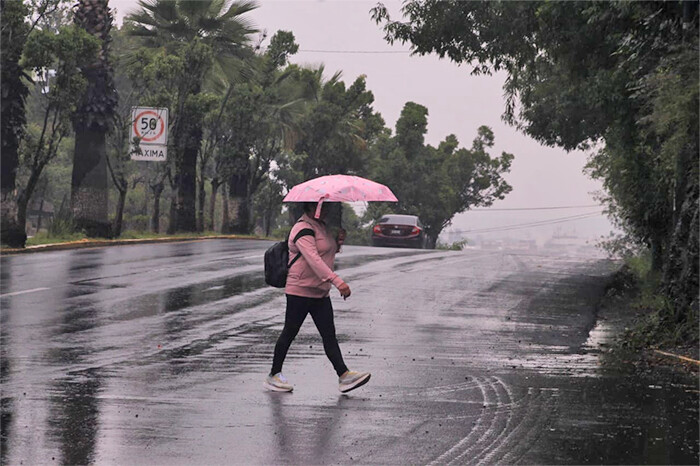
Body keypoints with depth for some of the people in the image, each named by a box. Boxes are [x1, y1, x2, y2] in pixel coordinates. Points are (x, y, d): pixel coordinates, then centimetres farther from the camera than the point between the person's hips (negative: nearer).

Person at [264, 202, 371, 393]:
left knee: (329, 334, 0)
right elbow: (313, 259, -28)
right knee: (290, 333, 0)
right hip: (300, 290, -9)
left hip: (320, 292, 9)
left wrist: (338, 241, 4)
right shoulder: (303, 229, -16)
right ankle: (273, 376, 11)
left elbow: (329, 252, 26)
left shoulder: (321, 226, 15)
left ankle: (344, 376, -7)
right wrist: (337, 281, -37)